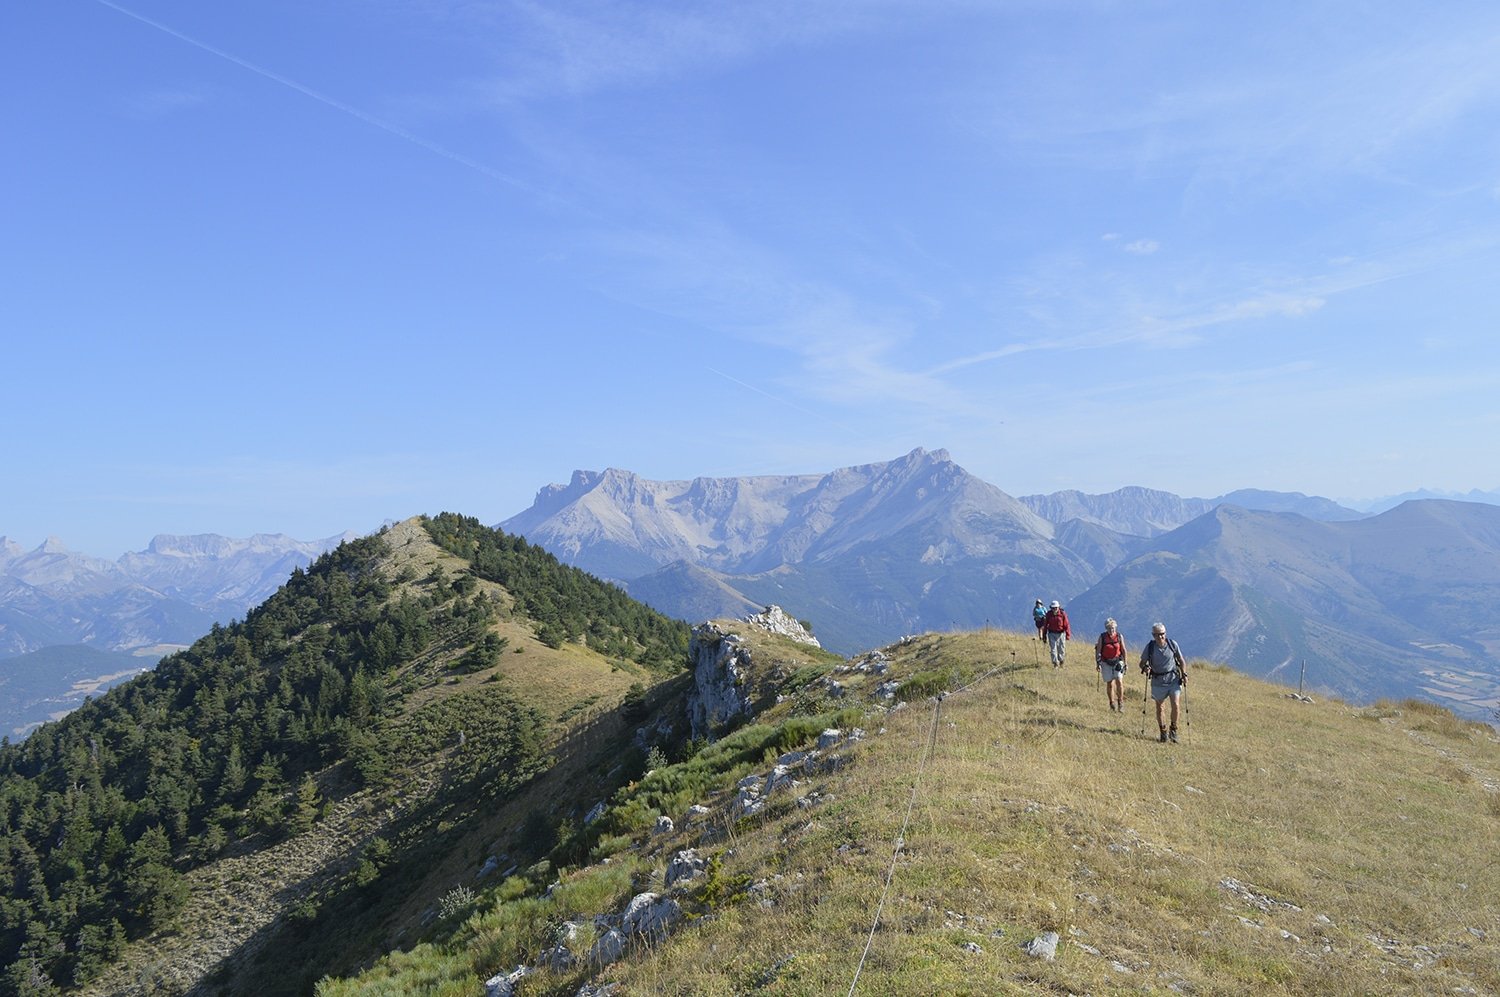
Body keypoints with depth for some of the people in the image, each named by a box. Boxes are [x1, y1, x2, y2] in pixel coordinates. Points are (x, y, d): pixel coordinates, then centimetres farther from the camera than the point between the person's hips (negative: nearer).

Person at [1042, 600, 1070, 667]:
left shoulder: (1062, 613, -9)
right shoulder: (1049, 614, -4)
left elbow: (1066, 625, -8)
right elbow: (1045, 624, 4)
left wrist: (1068, 635, -11)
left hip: (1061, 633, -1)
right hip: (1052, 633, 1)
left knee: (1061, 649, 8)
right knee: (1053, 649, -5)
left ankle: (1061, 661, 33)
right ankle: (1055, 664, 0)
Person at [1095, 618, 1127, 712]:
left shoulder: (1119, 636, -3)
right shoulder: (1102, 637, -6)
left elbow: (1123, 650, 6)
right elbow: (1097, 651, -2)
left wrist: (1125, 663, 5)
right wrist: (1098, 663, -7)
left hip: (1117, 661, 0)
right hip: (1106, 663, 0)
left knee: (1119, 681, -13)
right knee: (1109, 684, 2)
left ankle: (1120, 702, 3)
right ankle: (1112, 704, 15)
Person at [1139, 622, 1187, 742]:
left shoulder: (1172, 644, -6)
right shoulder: (1150, 647, -9)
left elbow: (1181, 661, 5)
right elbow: (1142, 663, 1)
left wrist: (1184, 674, -5)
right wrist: (1145, 668, -21)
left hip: (1173, 679, 0)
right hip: (1158, 681, 0)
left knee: (1175, 705, -14)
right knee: (1159, 708, 9)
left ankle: (1173, 730, 7)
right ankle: (1164, 733, 26)